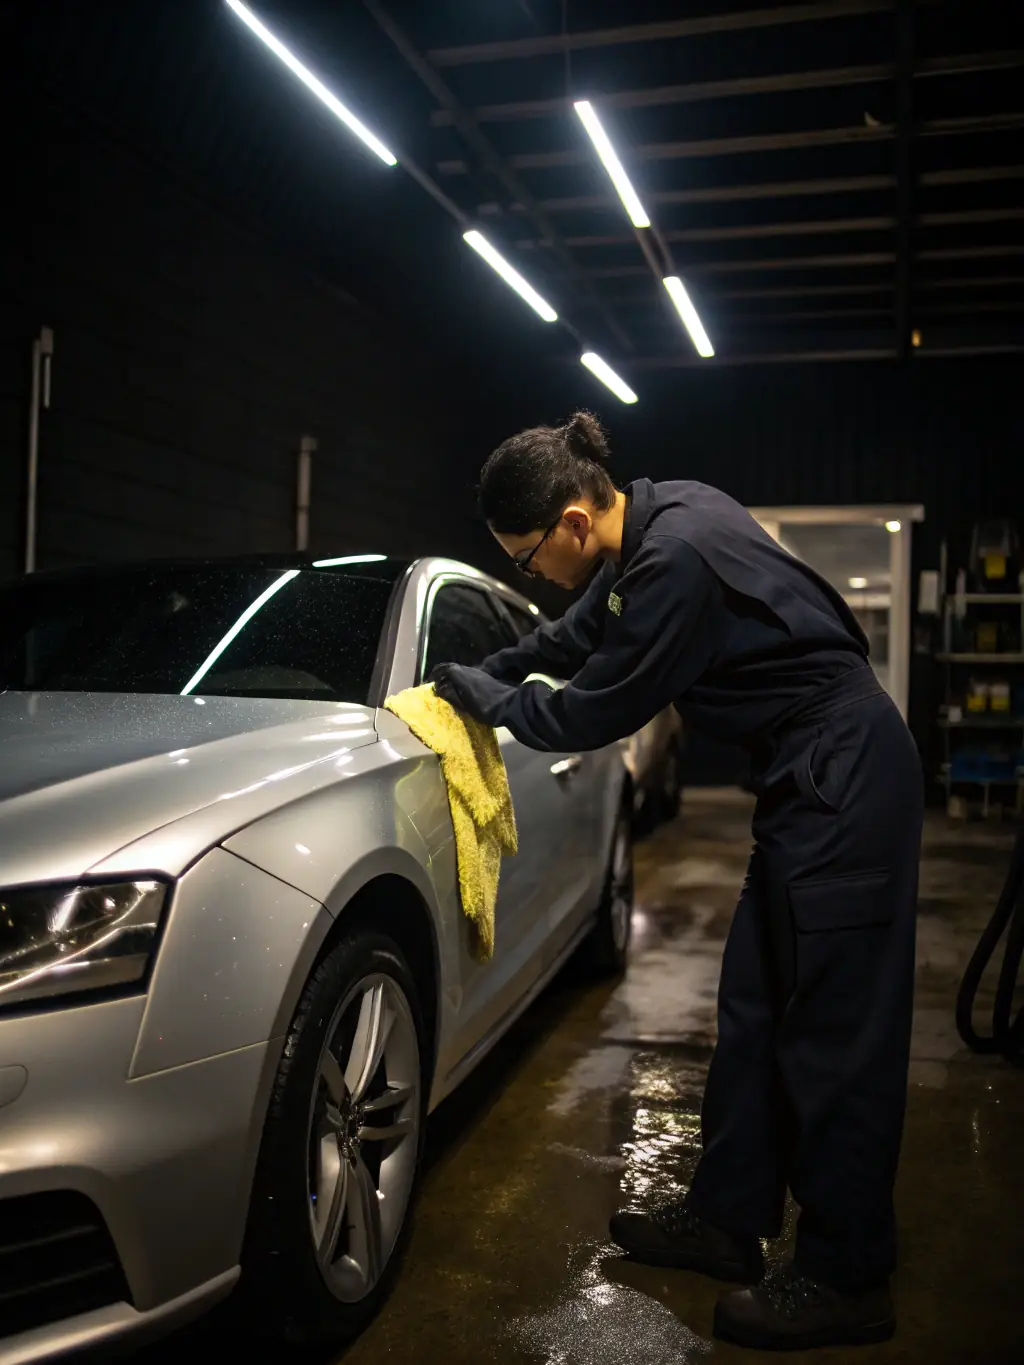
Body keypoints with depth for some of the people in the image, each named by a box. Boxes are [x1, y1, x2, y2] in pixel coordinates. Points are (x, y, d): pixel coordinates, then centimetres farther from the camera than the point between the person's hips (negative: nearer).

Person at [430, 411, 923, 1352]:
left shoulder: (675, 559, -25)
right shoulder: (653, 521, 5)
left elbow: (596, 711, -15)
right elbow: (579, 636, 22)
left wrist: (487, 697, 0)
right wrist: (483, 677, 16)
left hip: (846, 780, -10)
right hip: (814, 779, 10)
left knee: (836, 1033, -2)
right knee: (755, 1009, 14)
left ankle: (846, 1283, 13)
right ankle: (728, 1220, 27)